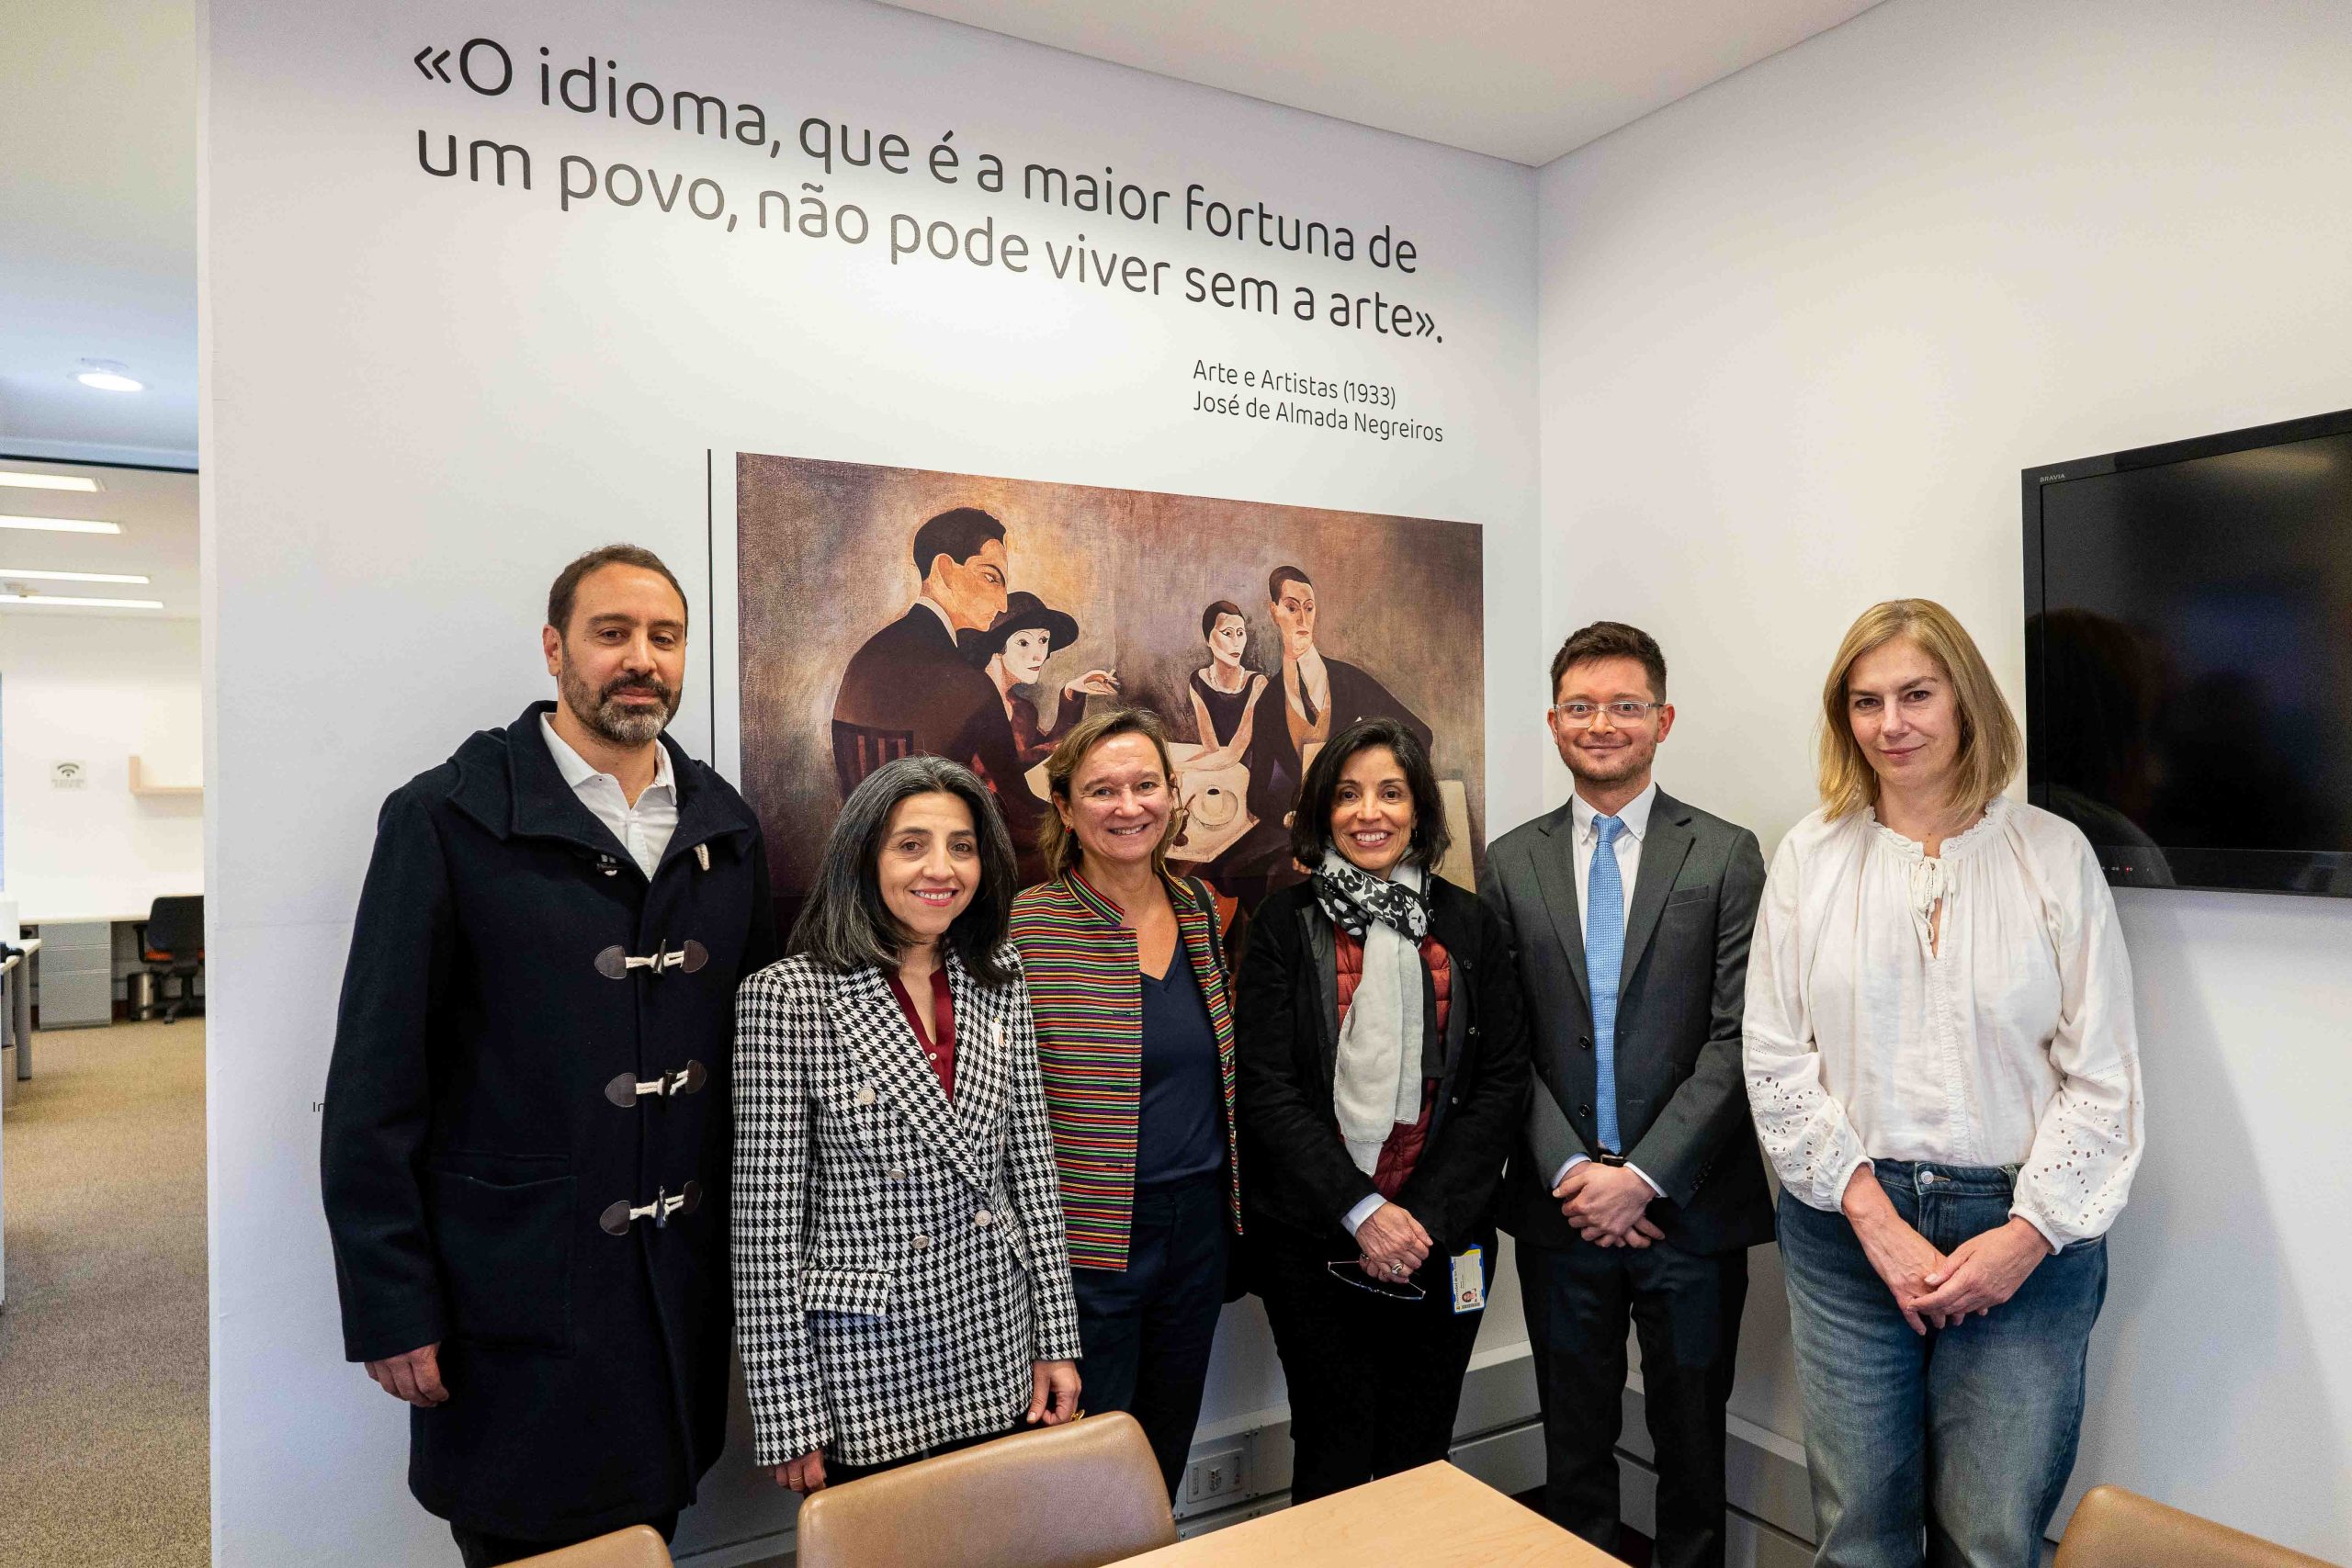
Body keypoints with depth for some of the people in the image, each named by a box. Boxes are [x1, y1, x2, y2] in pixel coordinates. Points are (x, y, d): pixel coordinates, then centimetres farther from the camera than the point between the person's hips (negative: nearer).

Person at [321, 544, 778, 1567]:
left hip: (683, 1286, 4)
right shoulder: (447, 819, -9)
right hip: (513, 1288, -4)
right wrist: (390, 1307, -9)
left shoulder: (726, 829, 5)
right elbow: (373, 1087, -9)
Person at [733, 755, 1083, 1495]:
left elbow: (1031, 1164, 6)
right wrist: (789, 1420, -10)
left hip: (999, 1356, 5)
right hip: (866, 1368, -4)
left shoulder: (998, 977, 1)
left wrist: (1056, 1340, 6)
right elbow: (767, 1222, -11)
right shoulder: (786, 997, -14)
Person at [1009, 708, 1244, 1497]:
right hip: (1085, 1242, -5)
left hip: (1198, 1224, 6)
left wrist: (1227, 1203, 12)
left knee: (1167, 1456, 21)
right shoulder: (1027, 926, -14)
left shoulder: (1198, 908, 4)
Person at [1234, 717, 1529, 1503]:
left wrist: (1427, 1215, -9)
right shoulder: (1285, 923, -3)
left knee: (1420, 1453, 12)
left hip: (1442, 1236, 2)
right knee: (1334, 1453, 7)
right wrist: (1360, 1209, -14)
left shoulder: (1468, 925, 3)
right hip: (1313, 1239, -1)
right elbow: (1268, 1090, -7)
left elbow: (1502, 1082, 0)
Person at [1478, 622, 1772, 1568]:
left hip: (1690, 1206, -1)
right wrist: (1569, 1171, -10)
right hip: (1559, 1207, 2)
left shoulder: (1727, 855, -2)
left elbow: (1736, 1037, -8)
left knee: (1691, 1445, 15)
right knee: (1574, 1448, 15)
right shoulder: (1511, 863, 4)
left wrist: (1644, 1176, -14)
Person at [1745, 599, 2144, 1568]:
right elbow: (1776, 1063, 0)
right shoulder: (1810, 856, 2)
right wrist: (1872, 1214, -8)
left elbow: (2102, 1075, -1)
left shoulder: (2055, 854, 1)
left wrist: (2028, 1233, -9)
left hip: (2025, 1240, 0)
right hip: (1846, 1228, 1)